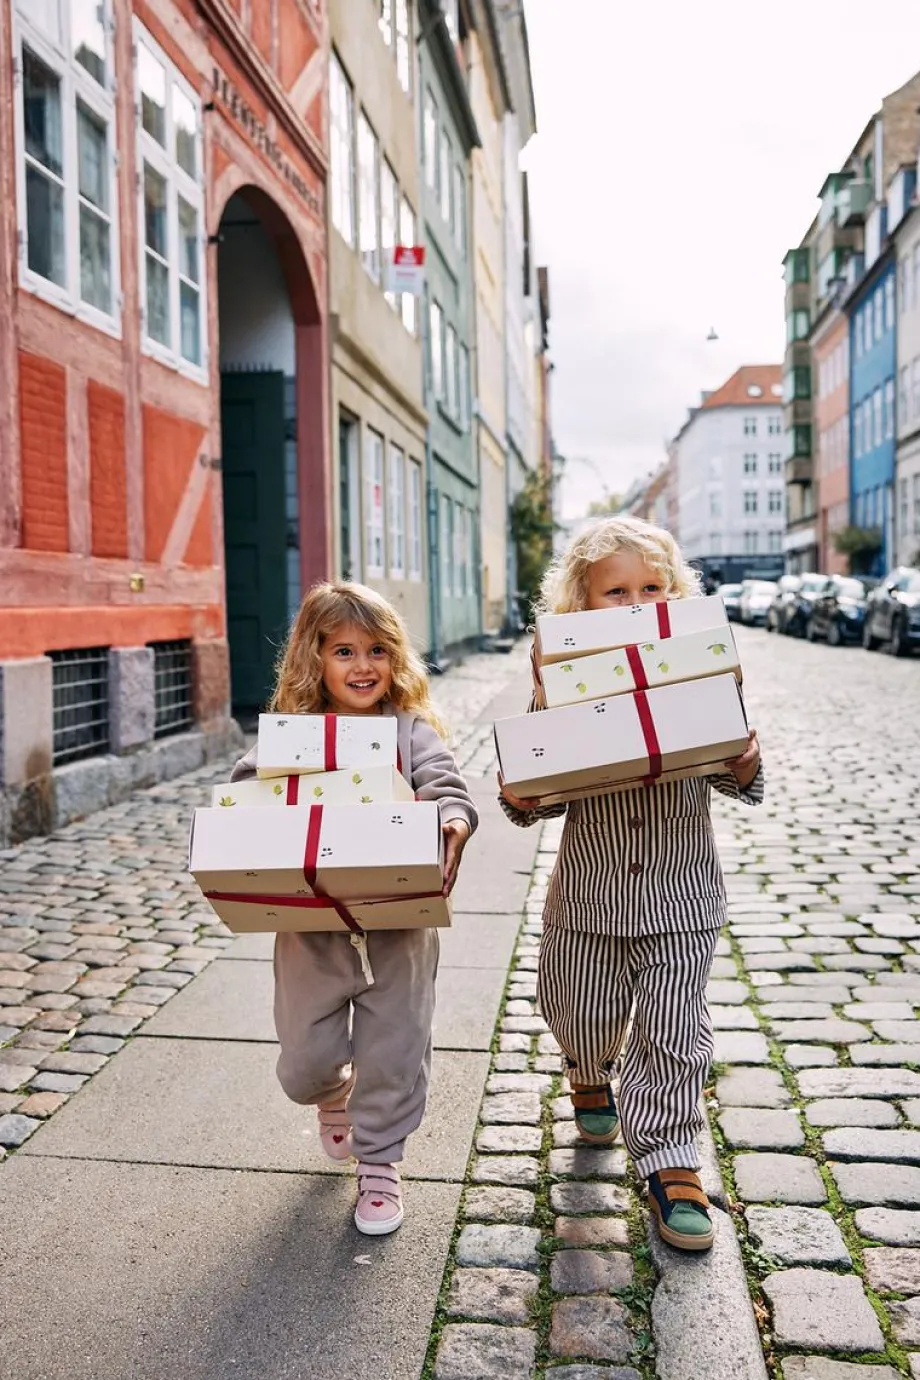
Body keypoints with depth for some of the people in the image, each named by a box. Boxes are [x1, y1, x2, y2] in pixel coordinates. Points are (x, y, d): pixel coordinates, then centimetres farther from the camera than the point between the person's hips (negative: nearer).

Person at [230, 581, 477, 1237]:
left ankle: (380, 1161, 34)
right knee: (306, 1062, 14)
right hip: (311, 927, 1)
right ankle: (334, 1092, 50)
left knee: (394, 1054, 10)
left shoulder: (412, 730, -4)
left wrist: (454, 825, -37)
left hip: (398, 925, -1)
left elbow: (450, 789, -15)